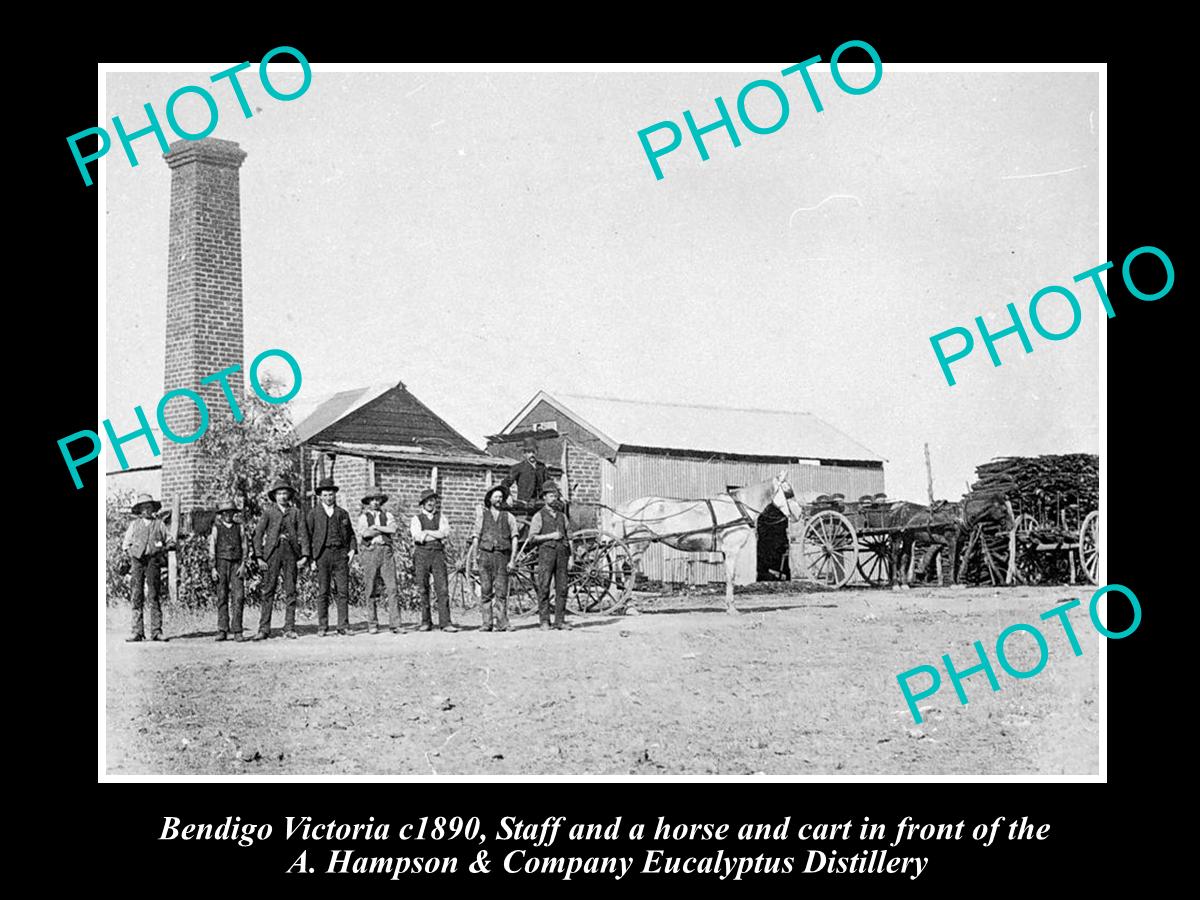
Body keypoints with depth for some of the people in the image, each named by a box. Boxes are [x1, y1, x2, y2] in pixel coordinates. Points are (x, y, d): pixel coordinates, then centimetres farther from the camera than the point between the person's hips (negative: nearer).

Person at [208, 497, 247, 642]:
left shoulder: (239, 527, 11)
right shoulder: (216, 528, 6)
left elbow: (244, 547, 9)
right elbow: (212, 549, 3)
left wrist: (243, 565, -3)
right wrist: (213, 569, -4)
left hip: (236, 564, 1)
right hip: (221, 563, -1)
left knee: (238, 596, -10)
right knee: (222, 598, 0)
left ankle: (236, 631, -10)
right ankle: (222, 630, 5)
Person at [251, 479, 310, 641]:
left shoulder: (295, 512, 12)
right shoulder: (268, 512, 8)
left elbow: (303, 533, 8)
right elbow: (258, 534, 4)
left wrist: (304, 555, -3)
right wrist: (259, 556, -5)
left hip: (290, 553, 2)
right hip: (272, 552, -2)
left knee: (290, 591, 2)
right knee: (268, 591, -5)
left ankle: (289, 628, 6)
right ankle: (264, 629, -4)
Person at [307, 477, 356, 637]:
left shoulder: (343, 513, 16)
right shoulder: (313, 513, 9)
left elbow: (350, 534, 23)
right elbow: (307, 536, 6)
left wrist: (352, 549, 5)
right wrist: (311, 558, -2)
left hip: (340, 554, 2)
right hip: (322, 555, -2)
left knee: (342, 592, -2)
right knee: (322, 593, -2)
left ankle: (343, 626, 1)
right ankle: (322, 627, 2)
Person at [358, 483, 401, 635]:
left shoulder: (387, 515, 16)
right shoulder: (363, 517, 10)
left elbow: (392, 529, -3)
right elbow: (363, 533, -9)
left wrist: (375, 527, -5)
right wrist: (384, 530, -2)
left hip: (386, 552, 1)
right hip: (370, 553, -1)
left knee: (392, 588, -8)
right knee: (370, 591, 1)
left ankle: (395, 624, -10)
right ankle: (372, 625, 7)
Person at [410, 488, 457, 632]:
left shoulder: (441, 518, 14)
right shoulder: (416, 519, 9)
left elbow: (445, 532, -4)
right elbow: (417, 536, -8)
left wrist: (426, 532, -6)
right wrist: (436, 535, -3)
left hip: (438, 554, 1)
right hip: (421, 554, 0)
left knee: (442, 588, -8)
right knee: (422, 589, 0)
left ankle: (445, 623, -11)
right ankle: (426, 622, 7)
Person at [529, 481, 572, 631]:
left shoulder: (562, 515, 18)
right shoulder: (539, 516, 5)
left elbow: (569, 536, 17)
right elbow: (532, 538, -3)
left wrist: (571, 555, 7)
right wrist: (550, 536, -12)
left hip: (562, 553, 4)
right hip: (546, 552, -4)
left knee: (562, 588, 0)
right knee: (544, 588, -6)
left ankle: (560, 621, 3)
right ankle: (544, 621, -4)